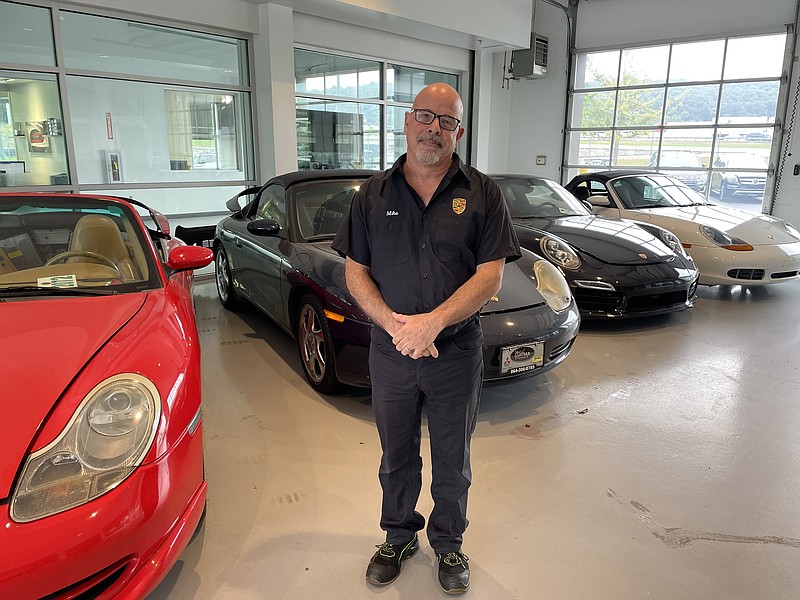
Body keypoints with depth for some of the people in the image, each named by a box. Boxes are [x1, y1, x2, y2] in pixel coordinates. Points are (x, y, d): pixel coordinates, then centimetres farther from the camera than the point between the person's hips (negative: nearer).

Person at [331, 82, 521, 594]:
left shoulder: (482, 194, -3)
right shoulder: (373, 194, 3)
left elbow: (490, 275, -10)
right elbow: (355, 272, 1)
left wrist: (432, 322, -22)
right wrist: (392, 322, -16)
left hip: (457, 352, -1)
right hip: (390, 352, 2)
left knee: (453, 462, 16)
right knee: (397, 457, 19)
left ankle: (449, 544, 40)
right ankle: (399, 537, 43)